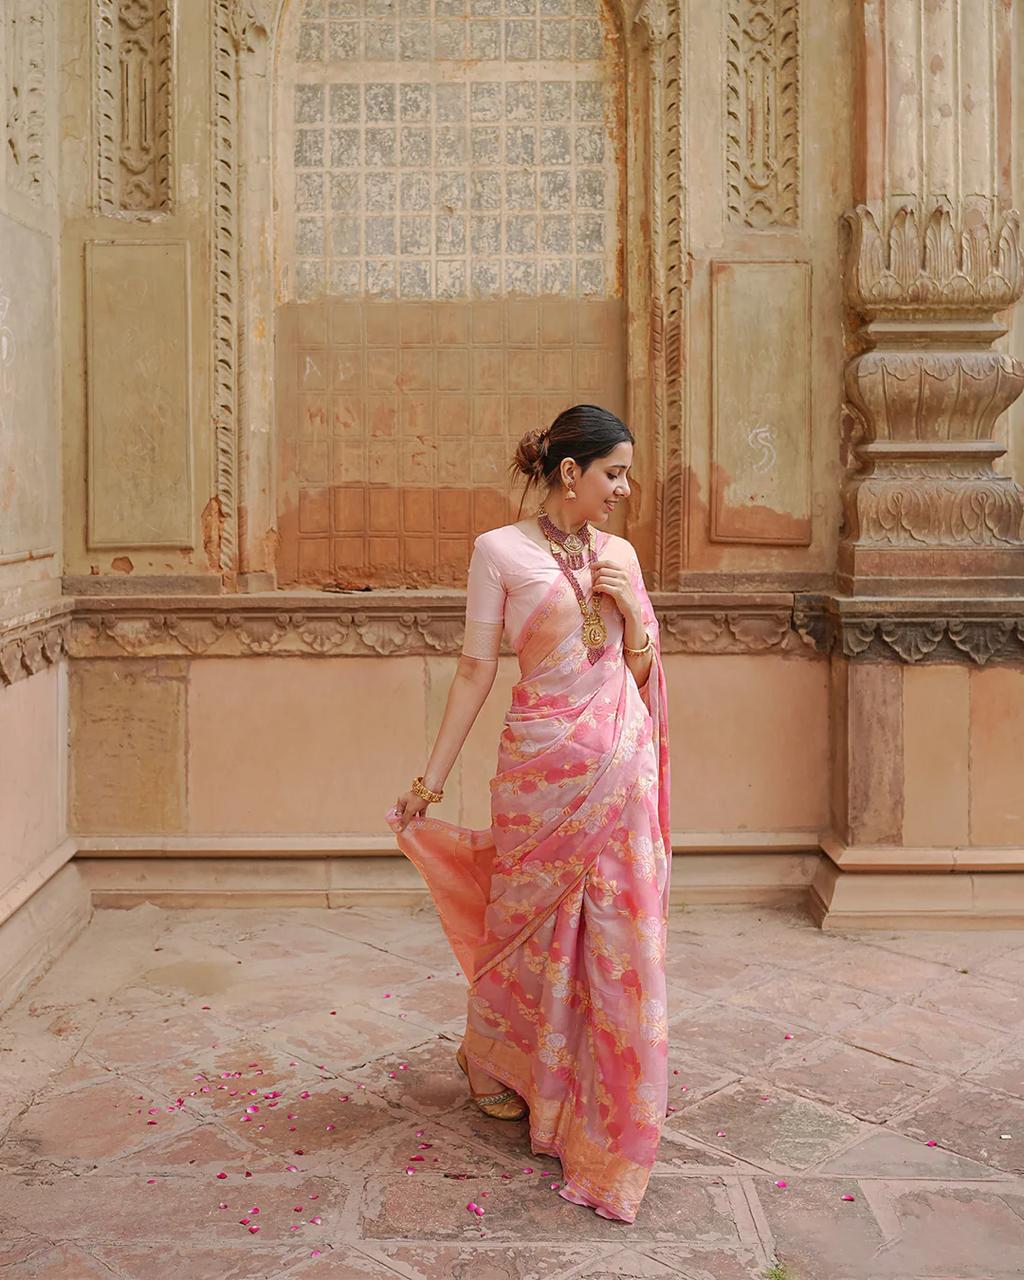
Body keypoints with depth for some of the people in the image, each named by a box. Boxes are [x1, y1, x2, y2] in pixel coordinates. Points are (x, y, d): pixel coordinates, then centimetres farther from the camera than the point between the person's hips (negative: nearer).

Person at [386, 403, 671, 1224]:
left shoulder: (620, 554, 10)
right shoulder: (500, 551, -5)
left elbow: (641, 668, 15)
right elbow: (477, 669, -5)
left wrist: (635, 611, -5)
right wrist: (431, 779, -6)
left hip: (624, 762, 4)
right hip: (547, 762, -4)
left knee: (623, 934, 6)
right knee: (531, 915, 10)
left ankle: (609, 1120, 23)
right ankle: (486, 1055, 39)